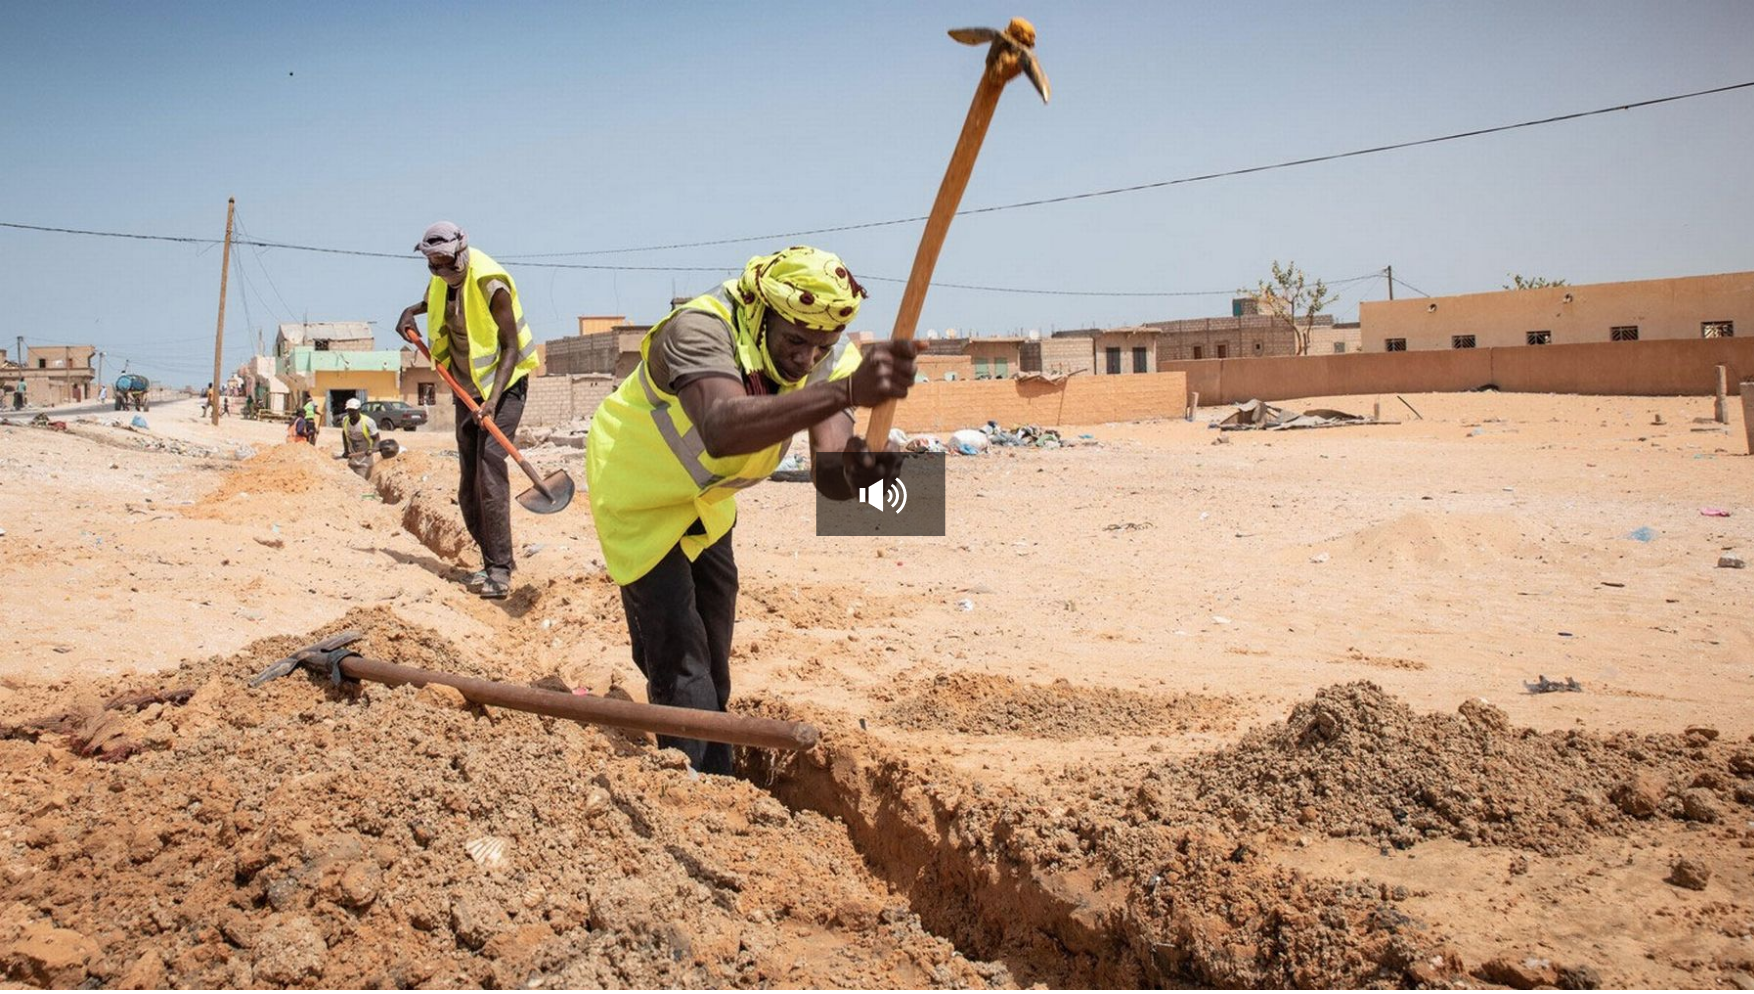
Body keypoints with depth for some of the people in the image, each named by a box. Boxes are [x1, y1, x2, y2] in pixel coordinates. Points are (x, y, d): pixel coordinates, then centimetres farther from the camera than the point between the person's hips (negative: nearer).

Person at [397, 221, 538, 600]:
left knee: (489, 467, -20)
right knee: (469, 485, 6)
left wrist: (493, 400, -30)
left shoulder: (490, 284, -20)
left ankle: (499, 570, -20)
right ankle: (495, 560, 17)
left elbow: (510, 346, -19)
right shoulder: (440, 282, 3)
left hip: (503, 384, -8)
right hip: (467, 389, 8)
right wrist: (411, 312, 6)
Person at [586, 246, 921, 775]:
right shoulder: (700, 329, -38)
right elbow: (721, 429, -60)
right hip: (637, 497, -6)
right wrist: (846, 392, -72)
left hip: (706, 502, 6)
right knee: (679, 662, -10)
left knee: (713, 661, 16)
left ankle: (716, 784, 36)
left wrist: (855, 467, -59)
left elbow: (826, 473, -33)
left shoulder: (831, 360, -20)